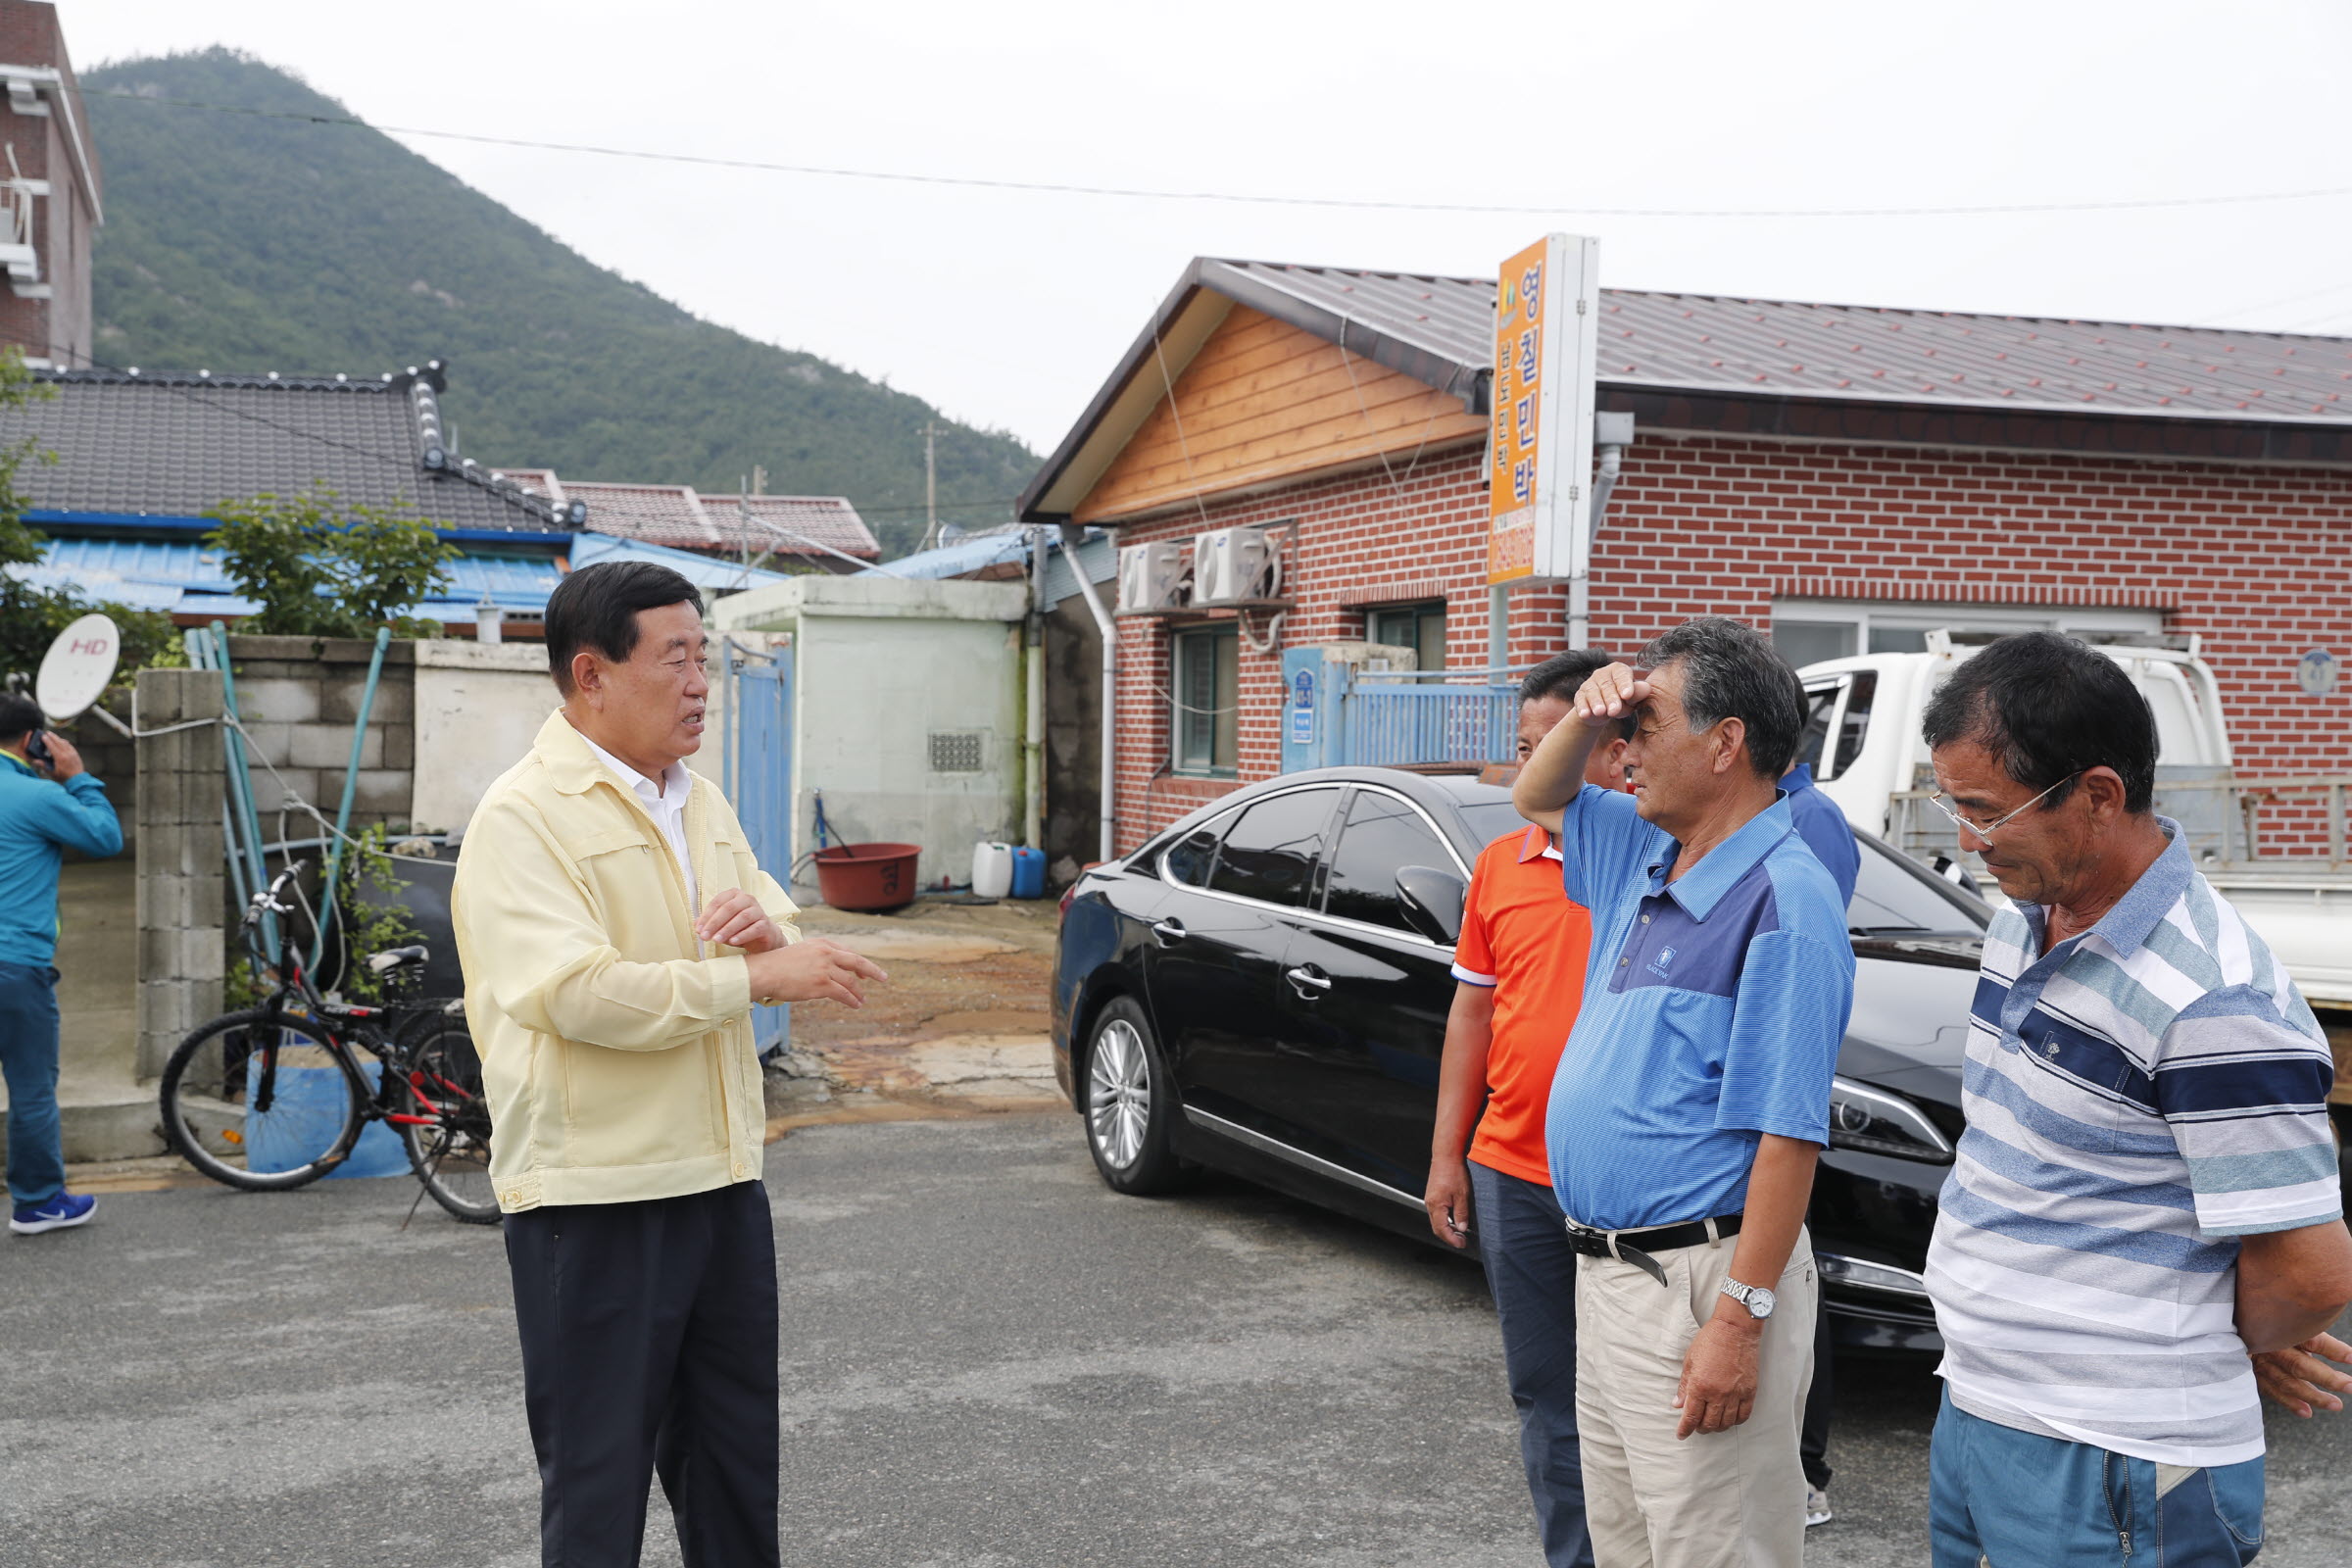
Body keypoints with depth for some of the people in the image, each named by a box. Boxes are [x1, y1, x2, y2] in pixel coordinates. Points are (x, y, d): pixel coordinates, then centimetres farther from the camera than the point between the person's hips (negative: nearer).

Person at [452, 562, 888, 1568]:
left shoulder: (703, 804, 13)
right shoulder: (523, 816, -12)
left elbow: (795, 959, 17)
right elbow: (580, 993, -24)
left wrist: (768, 927, -7)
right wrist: (754, 974, -21)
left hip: (722, 1179, 8)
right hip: (595, 1196, -7)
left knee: (738, 1462, 17)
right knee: (599, 1481, 4)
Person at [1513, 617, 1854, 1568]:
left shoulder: (1782, 901, -19)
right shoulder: (1648, 862, 9)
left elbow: (1788, 1134, -22)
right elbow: (1537, 800, 27)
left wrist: (1741, 1318, -25)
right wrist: (1590, 714, 5)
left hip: (1697, 1283, -9)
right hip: (1604, 1271, 9)